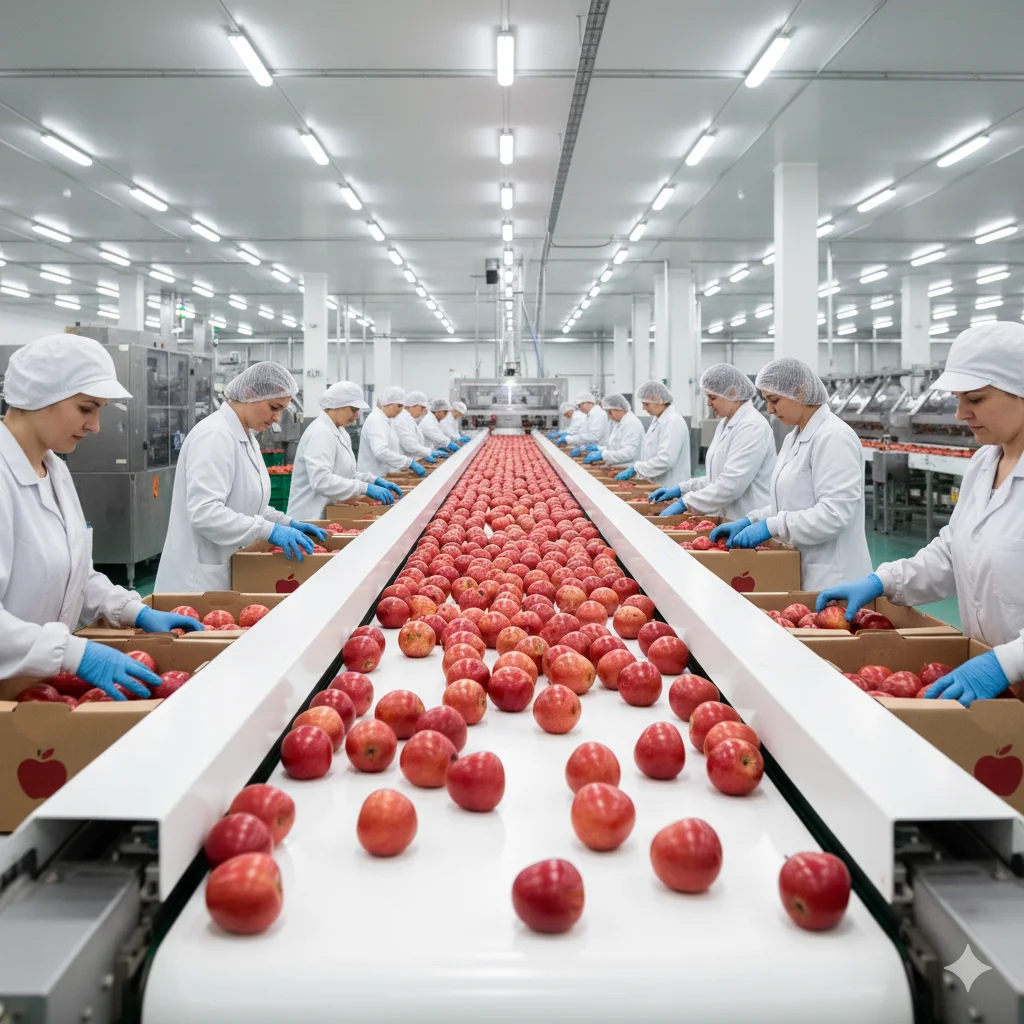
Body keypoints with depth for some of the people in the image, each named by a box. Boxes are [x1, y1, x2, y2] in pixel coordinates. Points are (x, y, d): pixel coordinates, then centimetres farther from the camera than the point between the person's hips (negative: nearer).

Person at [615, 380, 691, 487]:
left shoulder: (673, 421, -16)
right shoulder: (657, 420, 13)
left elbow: (665, 460, -24)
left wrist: (635, 469, -18)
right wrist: (633, 470, 5)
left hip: (670, 488, -9)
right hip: (656, 485, 9)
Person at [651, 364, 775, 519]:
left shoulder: (752, 426, -16)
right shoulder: (725, 424, 13)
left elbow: (730, 485, -23)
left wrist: (685, 503, -18)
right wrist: (681, 489, 9)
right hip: (727, 521, 8)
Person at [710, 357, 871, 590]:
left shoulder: (833, 438, -16)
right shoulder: (794, 438, 13)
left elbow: (834, 514, -23)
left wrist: (771, 526, -22)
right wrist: (749, 522, 5)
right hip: (799, 571, 9)